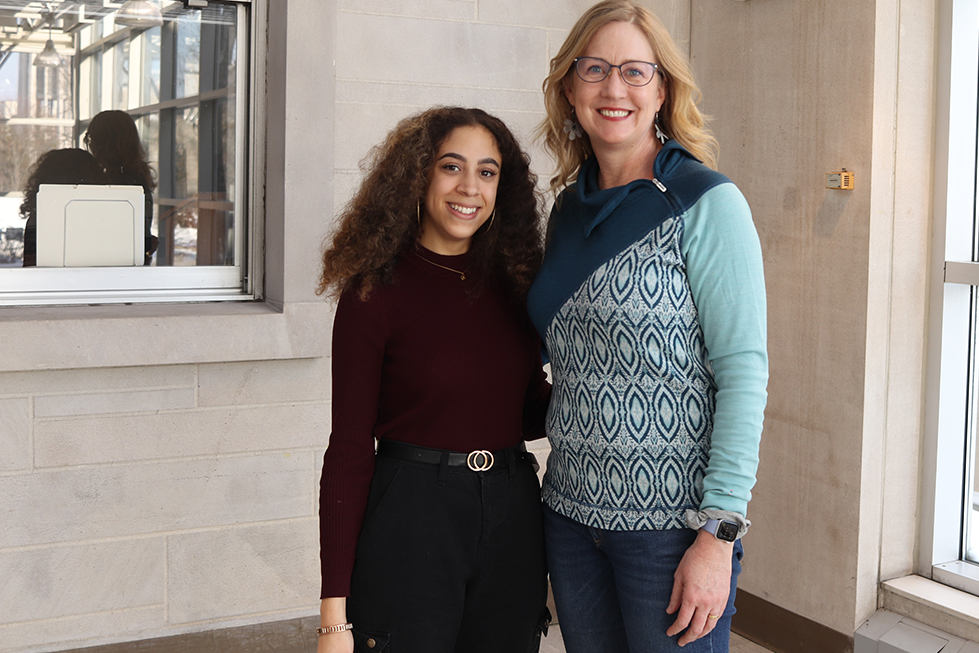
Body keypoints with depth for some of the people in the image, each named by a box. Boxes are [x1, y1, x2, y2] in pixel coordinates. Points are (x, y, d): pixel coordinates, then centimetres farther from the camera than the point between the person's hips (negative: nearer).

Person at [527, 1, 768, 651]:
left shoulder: (707, 204, -9)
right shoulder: (569, 207, 8)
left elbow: (745, 371, -14)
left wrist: (720, 532, -17)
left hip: (672, 522, -5)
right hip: (571, 511, 6)